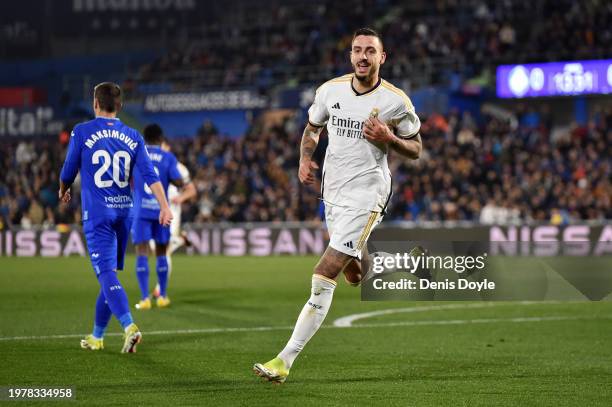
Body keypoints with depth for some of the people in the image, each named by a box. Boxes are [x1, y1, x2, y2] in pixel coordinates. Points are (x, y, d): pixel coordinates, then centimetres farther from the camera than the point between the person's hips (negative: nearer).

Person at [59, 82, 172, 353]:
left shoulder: (81, 133, -4)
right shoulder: (132, 136, 6)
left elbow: (68, 173, 5)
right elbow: (150, 174, -4)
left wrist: (63, 192, 26)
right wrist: (165, 207, -9)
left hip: (97, 214, -4)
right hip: (124, 211, 4)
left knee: (107, 274, -10)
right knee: (110, 273, 14)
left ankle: (129, 326, -30)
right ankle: (97, 335, 23)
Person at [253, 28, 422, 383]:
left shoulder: (396, 101, -9)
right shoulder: (330, 90, 3)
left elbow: (415, 149, 2)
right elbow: (313, 127, 20)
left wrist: (388, 138, -18)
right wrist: (305, 159, 1)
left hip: (366, 194, -6)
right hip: (333, 191, 6)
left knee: (324, 277, -15)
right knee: (356, 274, 18)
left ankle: (286, 360, -17)